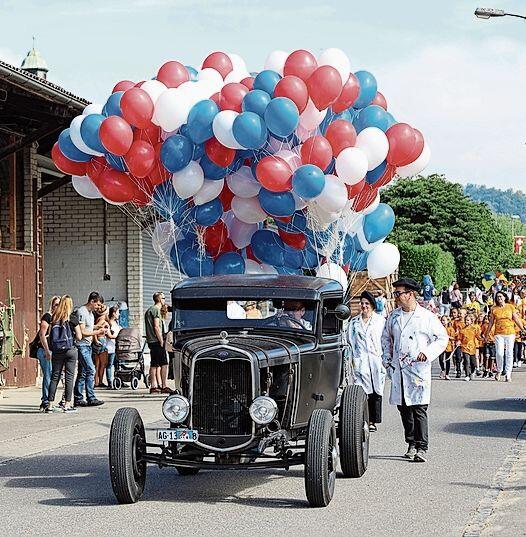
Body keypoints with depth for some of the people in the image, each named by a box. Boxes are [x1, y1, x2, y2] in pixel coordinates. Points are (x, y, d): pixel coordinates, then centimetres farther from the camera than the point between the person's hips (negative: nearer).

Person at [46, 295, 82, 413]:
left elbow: (50, 335, 4)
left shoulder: (54, 318, 4)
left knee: (55, 377, 8)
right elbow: (79, 337, -5)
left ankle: (50, 405, 7)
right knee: (69, 377, 2)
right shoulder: (72, 318, -5)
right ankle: (67, 405, 1)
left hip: (56, 351, 3)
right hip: (70, 350, -3)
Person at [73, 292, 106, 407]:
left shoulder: (90, 313, 17)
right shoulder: (81, 312, -14)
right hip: (81, 345, -10)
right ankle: (91, 398, -14)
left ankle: (78, 399, 12)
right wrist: (96, 333, -13)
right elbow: (82, 332, -17)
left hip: (88, 345, 10)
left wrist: (97, 327, 8)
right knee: (90, 370, -14)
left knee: (83, 373, 9)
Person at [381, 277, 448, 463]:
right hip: (398, 369, 5)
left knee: (419, 409, -10)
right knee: (403, 408, 8)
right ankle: (411, 444, 22)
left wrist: (427, 353, -9)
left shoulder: (427, 317, -2)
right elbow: (386, 338, 25)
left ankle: (422, 448, -9)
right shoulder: (393, 316, 11)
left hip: (419, 368, -5)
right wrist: (387, 359, 14)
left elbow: (442, 338, 3)